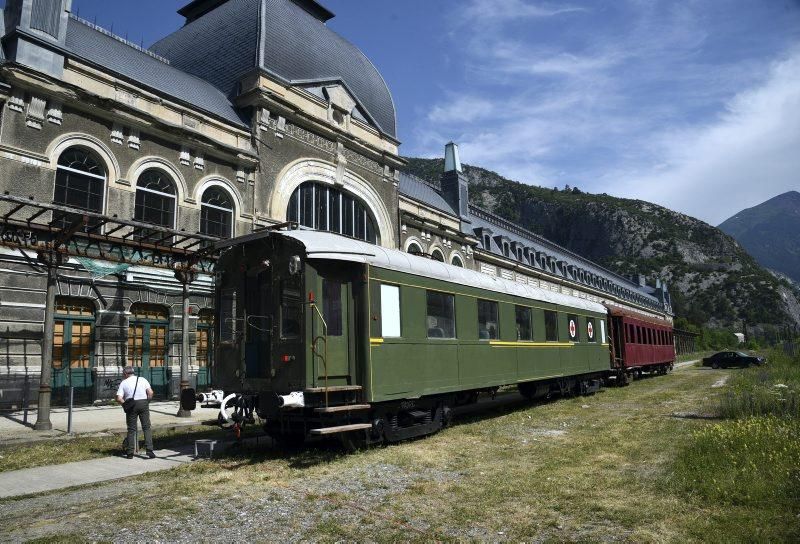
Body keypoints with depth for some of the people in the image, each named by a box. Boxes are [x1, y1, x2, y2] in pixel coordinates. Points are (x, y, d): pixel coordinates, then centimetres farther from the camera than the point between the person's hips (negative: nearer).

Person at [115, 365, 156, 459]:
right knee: (146, 428, 4)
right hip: (143, 403, 0)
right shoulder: (142, 379, 8)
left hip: (131, 405, 0)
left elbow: (119, 399, -5)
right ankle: (149, 450, -4)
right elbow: (150, 393, -4)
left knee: (131, 429, 9)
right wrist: (147, 402, 8)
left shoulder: (123, 383, 6)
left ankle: (130, 453, 11)